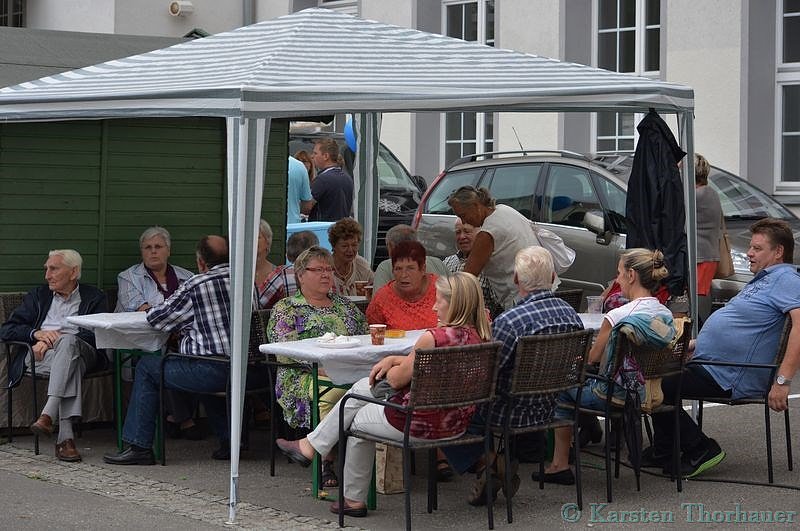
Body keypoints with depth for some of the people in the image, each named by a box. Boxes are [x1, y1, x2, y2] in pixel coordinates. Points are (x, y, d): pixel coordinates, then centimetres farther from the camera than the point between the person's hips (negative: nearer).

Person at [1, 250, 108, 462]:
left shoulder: (94, 298, 16)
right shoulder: (37, 296, 25)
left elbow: (96, 335, -3)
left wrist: (51, 341, -13)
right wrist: (37, 333, -7)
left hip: (82, 352, -1)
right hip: (38, 357, 1)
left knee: (68, 341, -37)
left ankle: (48, 415, -48)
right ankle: (66, 436, -48)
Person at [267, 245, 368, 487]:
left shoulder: (344, 305, 27)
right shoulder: (285, 309, 11)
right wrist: (321, 367, -17)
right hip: (307, 377, -4)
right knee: (329, 394, -39)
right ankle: (325, 463, -30)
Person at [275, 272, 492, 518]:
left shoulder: (434, 337, -26)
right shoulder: (479, 337, -1)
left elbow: (397, 379, -15)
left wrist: (389, 367, 7)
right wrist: (392, 359, 7)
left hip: (419, 424, -8)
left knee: (359, 420, 23)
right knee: (361, 388, 22)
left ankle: (354, 499, 38)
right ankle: (311, 445, 33)